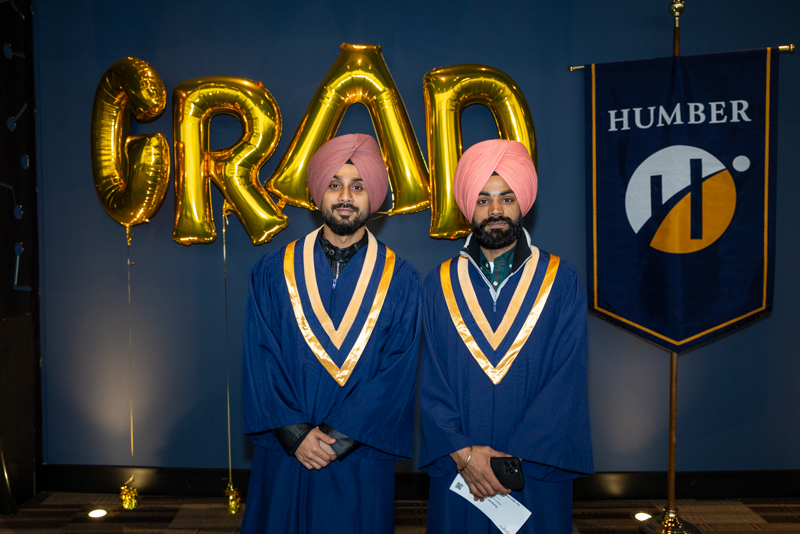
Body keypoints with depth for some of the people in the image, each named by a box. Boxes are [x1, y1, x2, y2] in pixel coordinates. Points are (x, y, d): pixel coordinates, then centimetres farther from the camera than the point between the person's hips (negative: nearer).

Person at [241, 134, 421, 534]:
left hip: (361, 461, 0)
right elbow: (260, 361, -4)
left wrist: (340, 438, -14)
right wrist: (294, 433, -13)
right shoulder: (272, 273, 0)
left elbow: (397, 373, -7)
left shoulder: (401, 282, -2)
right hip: (284, 456, 1)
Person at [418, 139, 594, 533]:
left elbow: (567, 382, -8)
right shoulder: (440, 285, 2)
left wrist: (512, 457, -14)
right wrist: (462, 452, -13)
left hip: (535, 477, -1)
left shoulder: (562, 282, -1)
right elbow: (431, 383, -1)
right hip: (457, 472, 1)